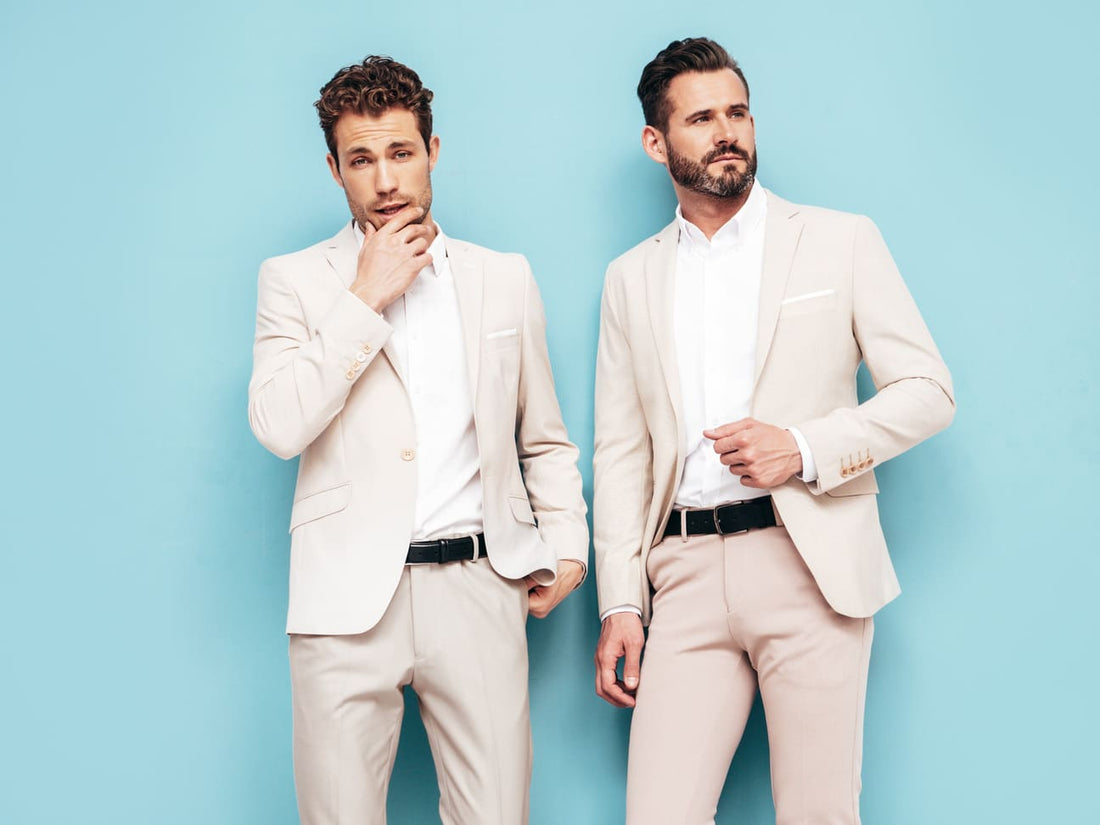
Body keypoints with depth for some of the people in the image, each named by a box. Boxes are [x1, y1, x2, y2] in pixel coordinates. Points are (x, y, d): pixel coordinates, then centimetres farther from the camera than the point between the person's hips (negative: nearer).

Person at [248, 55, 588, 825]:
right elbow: (279, 426, -10)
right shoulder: (295, 280, 6)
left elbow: (545, 441, 18)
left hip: (477, 588, 2)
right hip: (349, 597, -1)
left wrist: (566, 548, 5)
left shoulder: (506, 279, 13)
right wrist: (366, 298, -8)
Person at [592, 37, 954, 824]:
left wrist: (805, 449, -11)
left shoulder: (841, 241, 7)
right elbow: (621, 453, 13)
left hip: (809, 565, -2)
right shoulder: (632, 278, 14)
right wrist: (621, 604, 5)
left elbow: (929, 390, 3)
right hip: (687, 575, 2)